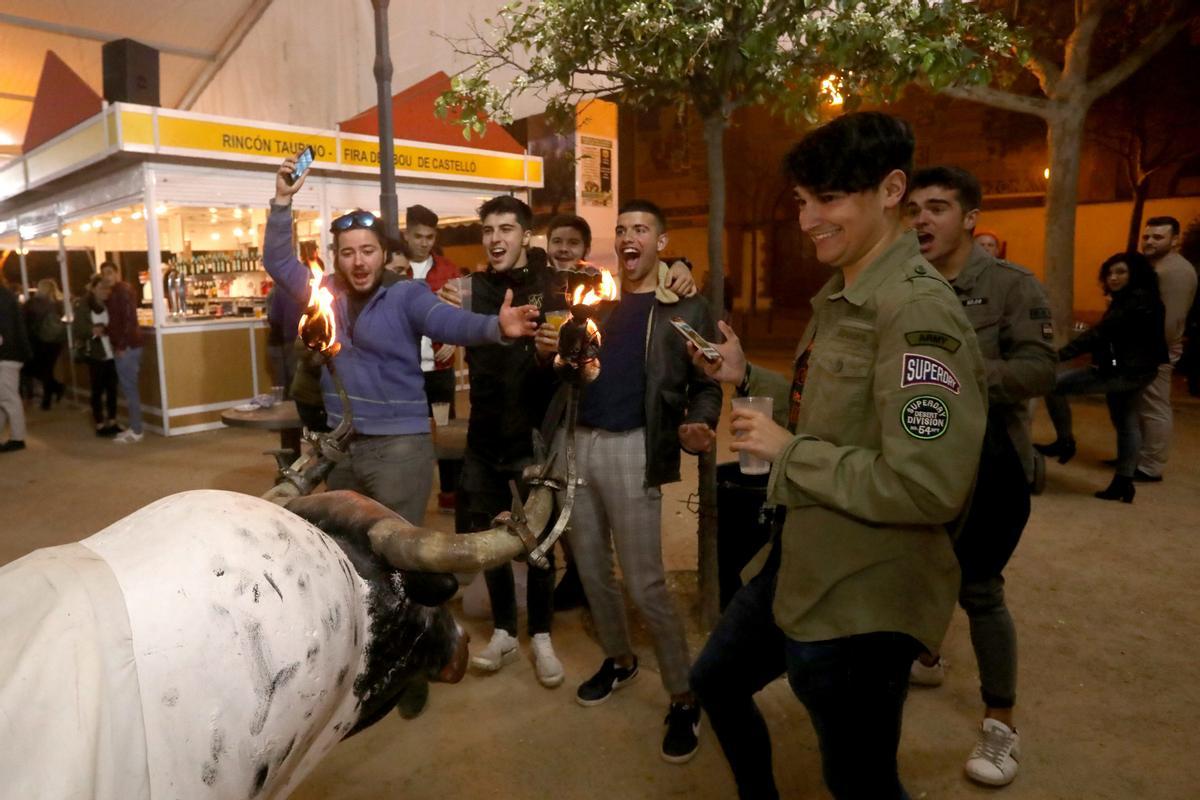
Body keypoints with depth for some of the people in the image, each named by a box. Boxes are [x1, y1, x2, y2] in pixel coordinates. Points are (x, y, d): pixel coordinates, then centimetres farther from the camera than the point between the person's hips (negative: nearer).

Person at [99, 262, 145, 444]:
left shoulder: (122, 290, -12)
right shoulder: (115, 292, 19)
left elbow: (129, 319, -20)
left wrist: (122, 346, -21)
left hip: (127, 347, -10)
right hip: (126, 345, 10)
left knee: (129, 389, -7)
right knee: (129, 388, 13)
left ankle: (136, 431, -3)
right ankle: (134, 427, 18)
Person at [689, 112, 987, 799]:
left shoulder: (919, 311, -23)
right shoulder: (840, 296, 7)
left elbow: (927, 486, -30)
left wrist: (787, 451, -20)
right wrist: (747, 377, 3)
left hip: (861, 599, -10)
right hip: (800, 563, 10)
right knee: (717, 681, 26)